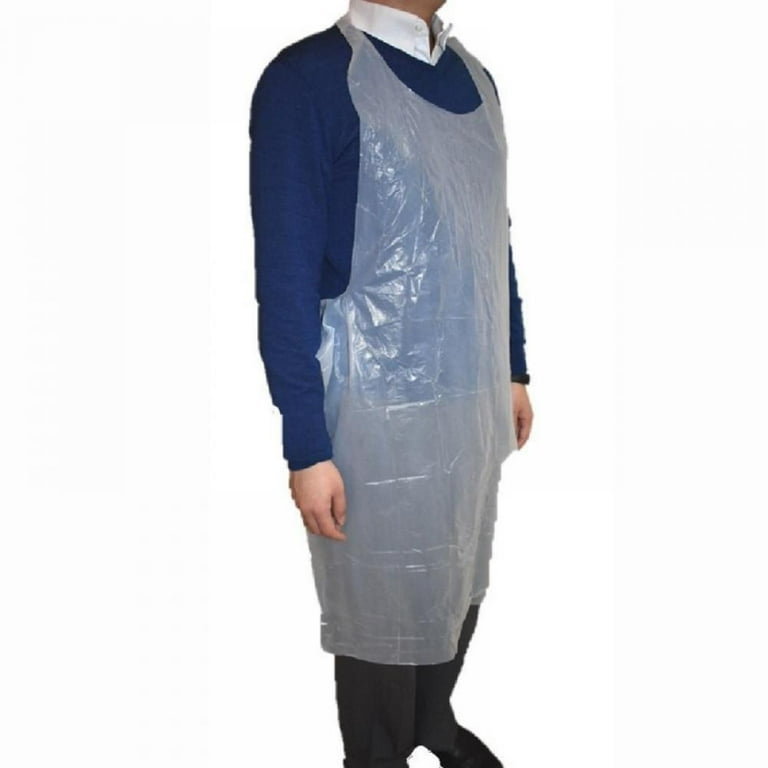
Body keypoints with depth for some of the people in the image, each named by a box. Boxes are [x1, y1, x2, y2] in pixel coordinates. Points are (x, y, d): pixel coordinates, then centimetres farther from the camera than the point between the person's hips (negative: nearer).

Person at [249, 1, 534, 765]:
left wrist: (513, 370, 16)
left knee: (459, 577, 22)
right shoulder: (309, 78, -14)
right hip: (382, 406, -6)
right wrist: (307, 447, -16)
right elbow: (286, 281, -15)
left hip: (473, 393, 7)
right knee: (384, 601, 12)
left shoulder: (473, 75, 8)